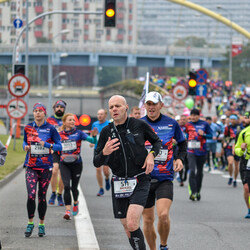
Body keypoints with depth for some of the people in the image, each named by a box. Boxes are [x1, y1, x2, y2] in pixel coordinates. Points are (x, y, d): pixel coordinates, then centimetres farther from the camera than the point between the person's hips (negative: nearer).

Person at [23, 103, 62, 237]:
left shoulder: (50, 128, -2)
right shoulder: (28, 128, 5)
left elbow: (59, 146, -2)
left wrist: (47, 145, -18)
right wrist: (26, 147, -2)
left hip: (46, 167, -1)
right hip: (31, 167, 1)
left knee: (42, 196, 4)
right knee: (31, 195, -14)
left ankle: (41, 225, 19)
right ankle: (30, 223, 2)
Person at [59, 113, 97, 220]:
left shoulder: (78, 133, -1)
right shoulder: (59, 135, 4)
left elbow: (92, 141, -11)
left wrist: (94, 136, -31)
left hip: (76, 164, -1)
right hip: (64, 164, 1)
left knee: (74, 187, 7)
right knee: (66, 186, -13)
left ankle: (76, 202, 39)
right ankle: (68, 210, -14)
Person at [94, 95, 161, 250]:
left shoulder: (139, 125, -3)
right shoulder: (106, 132, 2)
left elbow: (157, 141, 15)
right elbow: (97, 163, 2)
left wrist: (151, 155, -5)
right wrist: (104, 153, -20)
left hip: (139, 183, -4)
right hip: (119, 184, 4)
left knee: (132, 224, -21)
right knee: (127, 228, 8)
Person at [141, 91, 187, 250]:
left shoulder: (171, 123, 2)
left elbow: (182, 143, 18)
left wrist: (180, 158, 2)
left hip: (165, 178, -2)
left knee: (163, 215, -19)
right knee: (148, 220, 5)